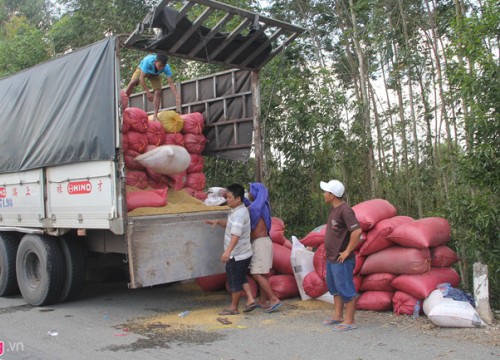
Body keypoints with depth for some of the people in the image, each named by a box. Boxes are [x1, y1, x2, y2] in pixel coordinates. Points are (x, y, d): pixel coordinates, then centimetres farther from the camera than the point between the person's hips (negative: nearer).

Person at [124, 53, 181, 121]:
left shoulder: (166, 67, -36)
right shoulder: (148, 61, -44)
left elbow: (171, 83, -38)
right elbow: (141, 78, -44)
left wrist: (177, 96, -50)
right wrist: (148, 93, -48)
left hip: (154, 74, 2)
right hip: (142, 70, -2)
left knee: (158, 92, -15)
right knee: (132, 83, -26)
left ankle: (155, 115, -8)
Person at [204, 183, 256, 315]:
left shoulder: (239, 214, -25)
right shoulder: (238, 211, 8)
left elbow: (236, 234, -37)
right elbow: (229, 224, 22)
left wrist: (228, 251, -47)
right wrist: (217, 222, 4)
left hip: (237, 255, -10)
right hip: (244, 253, 10)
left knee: (234, 281, 5)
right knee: (241, 277, 24)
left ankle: (233, 307, 19)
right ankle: (250, 298, 20)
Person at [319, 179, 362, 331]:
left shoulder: (345, 210, -19)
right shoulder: (334, 209, 10)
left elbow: (357, 231, -27)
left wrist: (347, 251, -22)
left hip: (341, 260, -10)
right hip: (331, 258, 10)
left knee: (345, 289, -1)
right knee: (334, 288, 19)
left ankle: (349, 321, 7)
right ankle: (338, 316, 31)